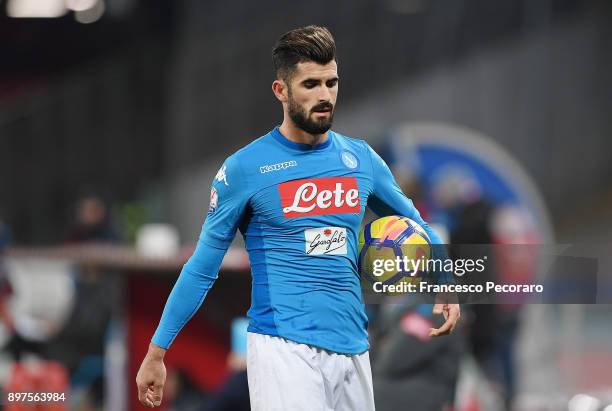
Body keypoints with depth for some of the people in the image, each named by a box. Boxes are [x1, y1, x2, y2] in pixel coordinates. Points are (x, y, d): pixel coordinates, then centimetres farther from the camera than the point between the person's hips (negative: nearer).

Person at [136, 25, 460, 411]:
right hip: (283, 347, -5)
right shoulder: (244, 168, -3)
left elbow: (411, 221, 24)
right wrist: (156, 353, 1)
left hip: (353, 348, 5)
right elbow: (202, 269, 2)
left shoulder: (360, 159, 10)